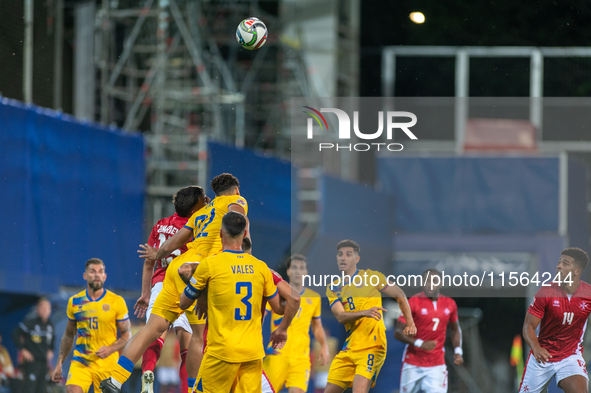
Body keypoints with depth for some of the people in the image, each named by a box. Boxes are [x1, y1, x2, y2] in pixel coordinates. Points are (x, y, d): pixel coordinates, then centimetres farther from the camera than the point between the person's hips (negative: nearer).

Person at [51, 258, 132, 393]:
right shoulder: (74, 302, 6)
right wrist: (59, 364, 14)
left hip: (107, 364, -1)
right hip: (80, 362, 1)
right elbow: (68, 335, 17)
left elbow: (127, 335, 1)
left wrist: (110, 349, -17)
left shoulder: (116, 302, -2)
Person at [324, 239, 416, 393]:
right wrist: (365, 313, -25)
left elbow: (399, 295, 10)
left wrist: (410, 323, -2)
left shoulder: (371, 277, 1)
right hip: (349, 349, 5)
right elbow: (340, 316, -6)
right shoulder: (333, 289, 10)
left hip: (371, 347, -5)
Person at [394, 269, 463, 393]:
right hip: (413, 364, -2)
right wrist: (420, 344, -25)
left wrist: (457, 351, 5)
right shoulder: (414, 302, -10)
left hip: (436, 364, 2)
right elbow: (398, 332, -12)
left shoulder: (449, 304, 3)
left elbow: (455, 329, 21)